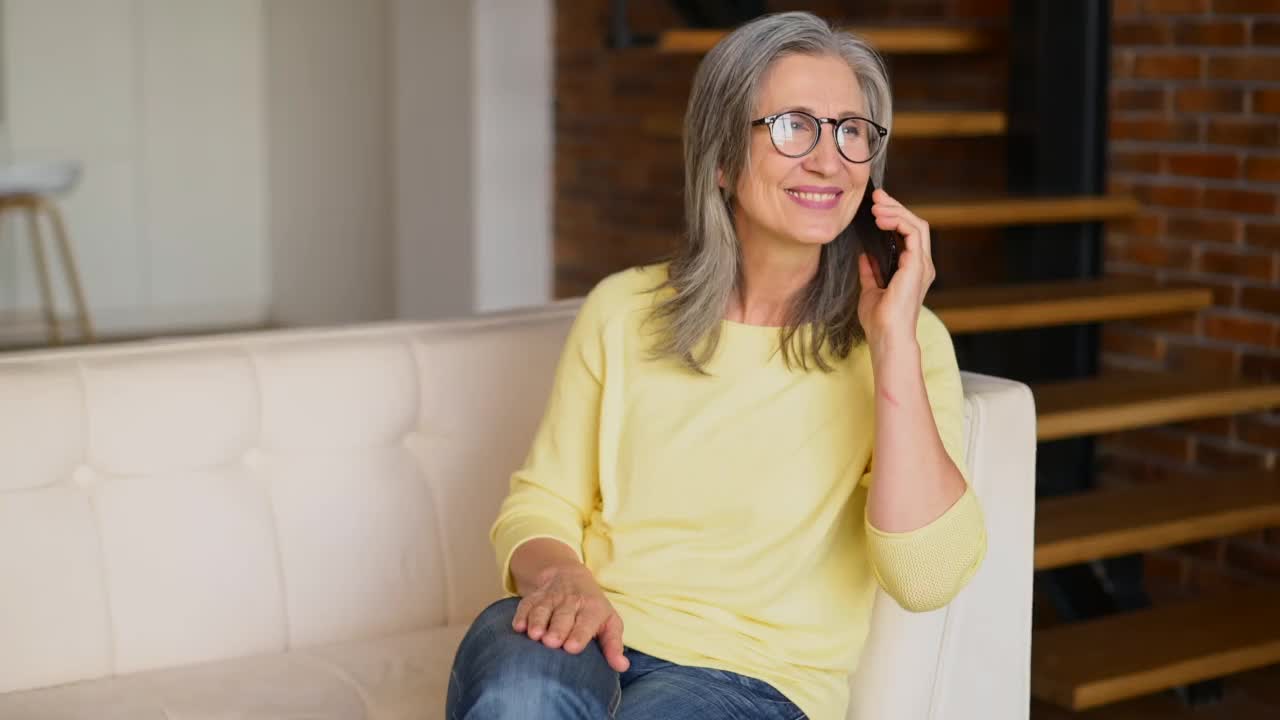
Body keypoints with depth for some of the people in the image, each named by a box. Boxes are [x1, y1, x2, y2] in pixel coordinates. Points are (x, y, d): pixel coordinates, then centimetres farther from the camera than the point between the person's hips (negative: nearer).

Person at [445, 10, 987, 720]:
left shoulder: (905, 340, 0)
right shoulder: (622, 310, 7)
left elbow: (926, 577, -13)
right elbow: (539, 504, 9)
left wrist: (893, 341, -16)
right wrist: (560, 576, -14)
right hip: (592, 638, 1)